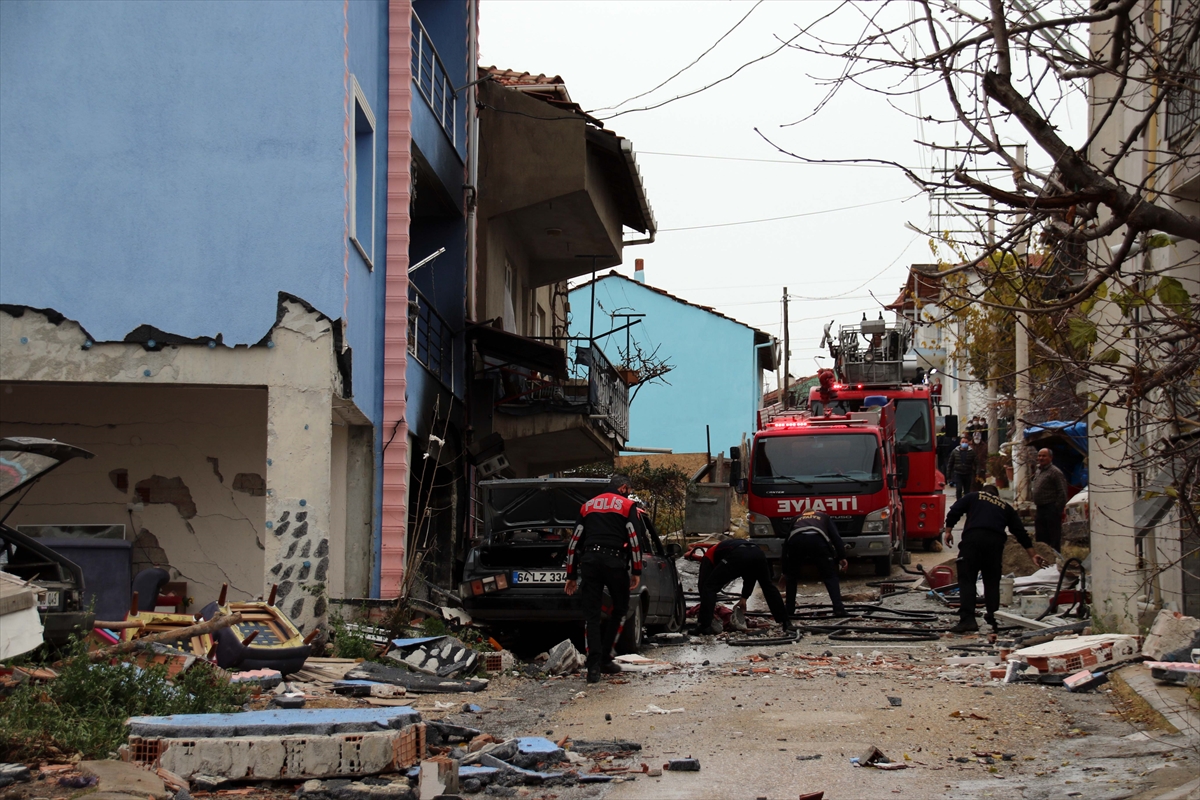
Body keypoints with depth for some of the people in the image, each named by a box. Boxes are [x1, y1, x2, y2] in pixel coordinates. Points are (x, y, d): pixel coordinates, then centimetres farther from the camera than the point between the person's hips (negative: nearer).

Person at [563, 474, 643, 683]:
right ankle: (605, 659, 11)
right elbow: (634, 540, -2)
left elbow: (574, 541, 19)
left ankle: (594, 666, -6)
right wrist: (636, 571, 2)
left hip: (589, 561, 3)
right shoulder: (627, 505, 8)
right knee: (620, 609, 14)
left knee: (591, 614, 4)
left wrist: (571, 575, 22)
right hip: (614, 562, -3)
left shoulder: (588, 506, 21)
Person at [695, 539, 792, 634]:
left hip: (738, 556, -6)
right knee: (768, 587, 29)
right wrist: (744, 598, 47)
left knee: (709, 587, 6)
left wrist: (710, 604, 32)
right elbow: (751, 575, 45)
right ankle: (785, 623, 32)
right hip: (758, 553, 6)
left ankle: (704, 625, -3)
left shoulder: (709, 555, 33)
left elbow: (703, 581, 24)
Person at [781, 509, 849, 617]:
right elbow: (835, 536, 20)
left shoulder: (797, 519, 43)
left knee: (792, 576, 25)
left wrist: (785, 571, 45)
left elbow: (786, 542, 41)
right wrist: (842, 557, 14)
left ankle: (789, 609, 24)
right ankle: (838, 608, -1)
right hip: (818, 540, -2)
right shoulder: (823, 516, 39)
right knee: (830, 576, 12)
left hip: (796, 541, 2)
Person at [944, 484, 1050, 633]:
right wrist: (1032, 555, 28)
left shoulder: (973, 497, 24)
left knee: (966, 580, -5)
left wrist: (948, 531, 14)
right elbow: (1020, 532, 26)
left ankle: (967, 619, -16)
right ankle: (993, 619, 13)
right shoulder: (1006, 508, 29)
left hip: (972, 538, -3)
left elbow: (953, 512, 9)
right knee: (992, 581, 14)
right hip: (996, 541, 3)